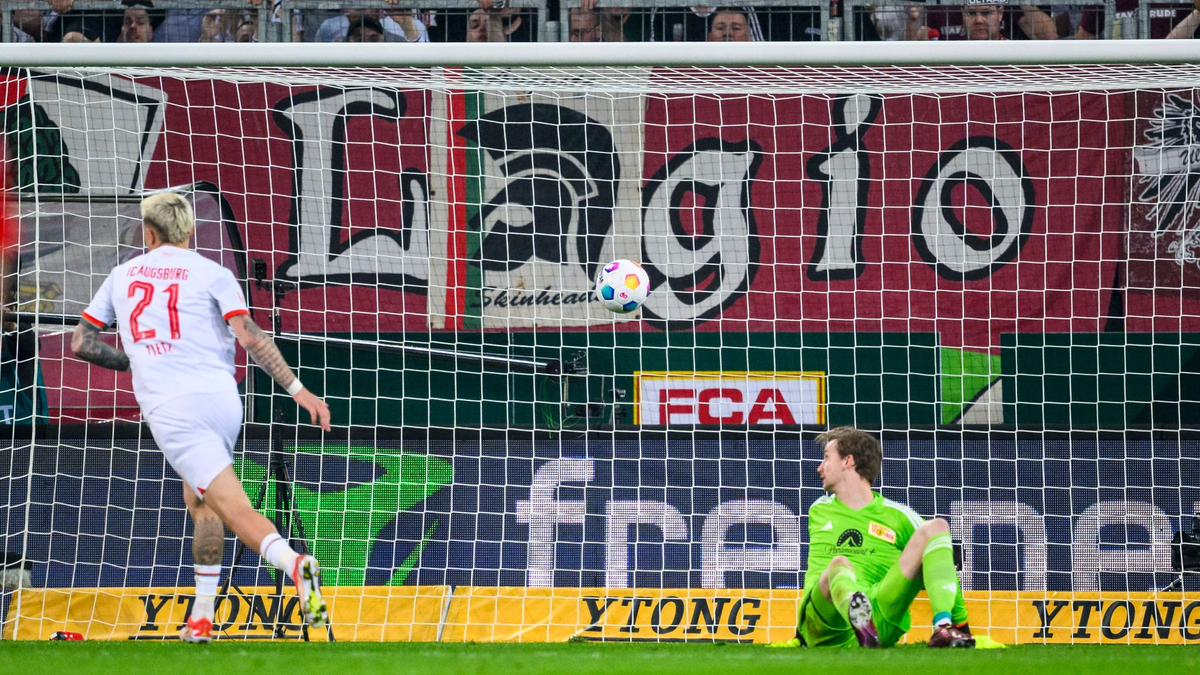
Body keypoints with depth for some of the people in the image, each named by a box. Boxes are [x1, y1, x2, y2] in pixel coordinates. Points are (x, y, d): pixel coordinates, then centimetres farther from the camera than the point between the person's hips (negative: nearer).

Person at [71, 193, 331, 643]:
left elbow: (81, 343, 19)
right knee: (199, 500, 23)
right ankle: (202, 618, 18)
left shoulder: (123, 275, 15)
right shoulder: (211, 273, 7)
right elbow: (249, 337, -6)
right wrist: (297, 389, -5)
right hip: (220, 398, 2)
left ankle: (293, 564, -41)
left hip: (167, 407, -2)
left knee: (236, 511, -12)